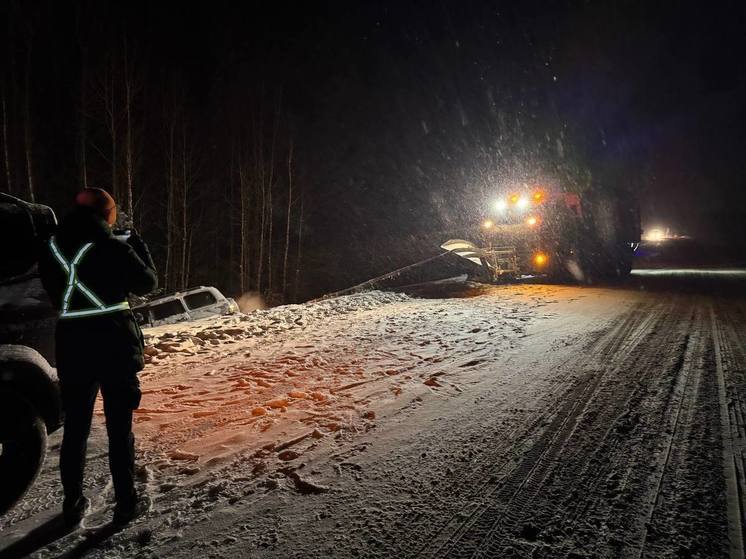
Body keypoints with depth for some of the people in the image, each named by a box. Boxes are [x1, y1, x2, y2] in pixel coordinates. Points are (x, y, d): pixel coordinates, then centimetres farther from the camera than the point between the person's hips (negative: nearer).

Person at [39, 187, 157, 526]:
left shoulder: (50, 251, 1)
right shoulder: (115, 249, -15)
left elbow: (56, 295, 13)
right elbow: (147, 283, -2)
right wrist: (140, 249, 8)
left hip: (71, 348, 4)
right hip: (115, 347, -4)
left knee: (74, 428, 17)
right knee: (119, 429, 8)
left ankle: (73, 504, 28)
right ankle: (125, 503, 18)